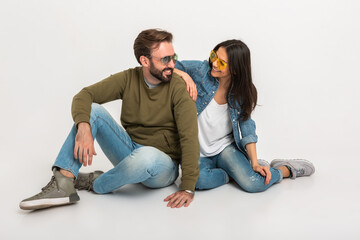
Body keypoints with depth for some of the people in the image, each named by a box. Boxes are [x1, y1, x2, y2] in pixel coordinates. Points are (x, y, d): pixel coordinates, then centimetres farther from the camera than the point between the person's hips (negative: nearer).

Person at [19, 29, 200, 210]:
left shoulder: (178, 88, -13)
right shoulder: (128, 79, -2)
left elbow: (190, 137, -21)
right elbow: (84, 95, -10)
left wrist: (188, 188, -30)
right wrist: (83, 127, -32)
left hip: (163, 165, -3)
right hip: (130, 149, 4)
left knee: (146, 156, -40)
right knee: (92, 110, -14)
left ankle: (95, 184, -10)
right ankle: (63, 183, -26)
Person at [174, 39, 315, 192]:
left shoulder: (242, 93, -4)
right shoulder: (201, 70, -9)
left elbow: (246, 124, 0)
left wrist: (254, 163, -10)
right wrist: (183, 74, -23)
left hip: (225, 147, 1)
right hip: (197, 152, 0)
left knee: (254, 183, -24)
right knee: (199, 179, -36)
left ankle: (286, 169, 9)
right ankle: (236, 172, -6)